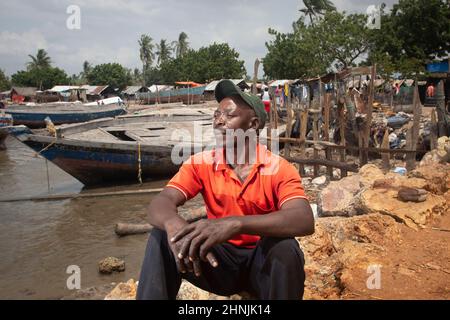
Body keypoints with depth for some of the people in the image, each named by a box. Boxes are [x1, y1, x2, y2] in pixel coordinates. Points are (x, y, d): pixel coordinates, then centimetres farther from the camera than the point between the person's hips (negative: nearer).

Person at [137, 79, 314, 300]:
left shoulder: (279, 169, -13)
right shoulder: (201, 164, -4)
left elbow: (304, 221, -31)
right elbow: (160, 203, -17)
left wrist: (235, 224, -46)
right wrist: (174, 224, -43)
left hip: (263, 261, -1)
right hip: (220, 258, 2)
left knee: (284, 246, -34)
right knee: (163, 236, -20)